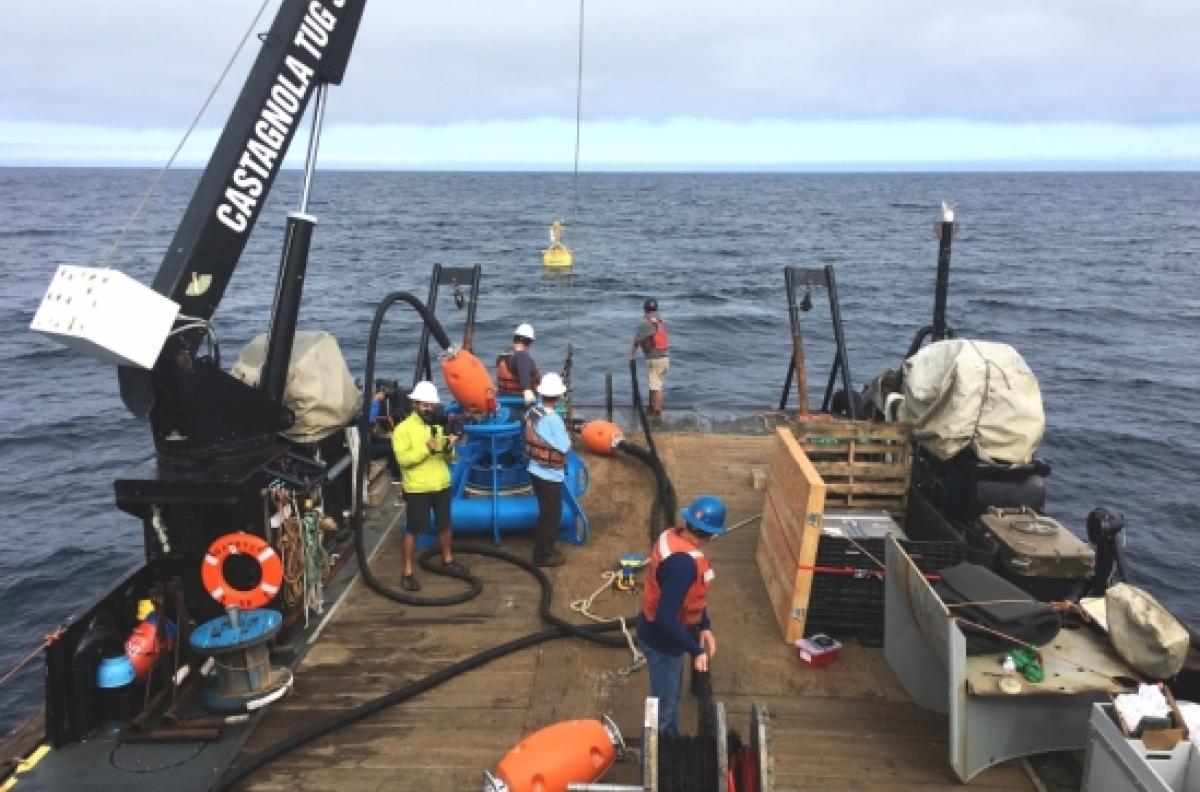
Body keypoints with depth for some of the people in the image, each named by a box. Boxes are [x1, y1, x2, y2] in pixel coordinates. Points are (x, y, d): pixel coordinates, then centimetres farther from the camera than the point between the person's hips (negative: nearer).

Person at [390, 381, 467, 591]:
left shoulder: (439, 426, 8)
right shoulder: (403, 428, -9)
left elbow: (448, 457, 9)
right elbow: (402, 458, -19)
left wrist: (449, 448, -14)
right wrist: (426, 449, -27)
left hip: (441, 485, 6)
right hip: (417, 488, -5)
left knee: (445, 525, 18)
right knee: (413, 530, 1)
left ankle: (448, 560, 38)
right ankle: (407, 573, 10)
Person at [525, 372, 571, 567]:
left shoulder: (532, 413, -2)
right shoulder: (553, 419, -24)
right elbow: (564, 447, -18)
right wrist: (566, 435, -1)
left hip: (535, 470, 8)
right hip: (550, 475, -7)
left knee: (546, 513, 21)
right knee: (551, 515, 7)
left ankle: (544, 549, 33)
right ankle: (543, 555, 17)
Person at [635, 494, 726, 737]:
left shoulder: (672, 536, -7)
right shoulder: (684, 564, -36)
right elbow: (666, 619, -35)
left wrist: (705, 626, 5)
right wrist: (696, 650, -27)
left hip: (659, 631, 9)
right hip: (662, 639, -9)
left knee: (672, 695, 28)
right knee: (664, 705, 12)